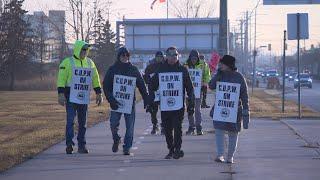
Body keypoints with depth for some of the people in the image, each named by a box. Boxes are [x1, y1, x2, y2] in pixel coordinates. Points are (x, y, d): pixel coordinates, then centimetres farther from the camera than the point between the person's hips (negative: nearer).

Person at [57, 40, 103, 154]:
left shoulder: (90, 63, 14)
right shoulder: (67, 62, -3)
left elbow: (95, 79, 20)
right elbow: (61, 79, -7)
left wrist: (98, 93, 15)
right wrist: (61, 94, -15)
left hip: (84, 98, 5)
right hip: (71, 97, -5)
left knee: (83, 122, 8)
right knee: (70, 120, -12)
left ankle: (81, 146, 14)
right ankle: (69, 144, -14)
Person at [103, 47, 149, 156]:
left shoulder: (134, 70, 7)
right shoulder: (113, 69, 4)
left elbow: (142, 86, 8)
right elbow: (106, 86, 1)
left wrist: (146, 100, 1)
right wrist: (111, 100, -11)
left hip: (130, 103, 1)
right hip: (116, 102, -1)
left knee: (130, 127, -2)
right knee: (114, 124, -5)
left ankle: (127, 148, 5)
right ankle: (116, 140, 25)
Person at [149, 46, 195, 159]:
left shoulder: (182, 70, 4)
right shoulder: (160, 70, 8)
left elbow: (189, 88, 6)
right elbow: (152, 86, 15)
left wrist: (191, 104, 1)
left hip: (178, 106, -3)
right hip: (164, 106, 3)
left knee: (177, 127, -10)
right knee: (167, 129, 6)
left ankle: (177, 149, -5)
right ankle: (171, 150, 16)